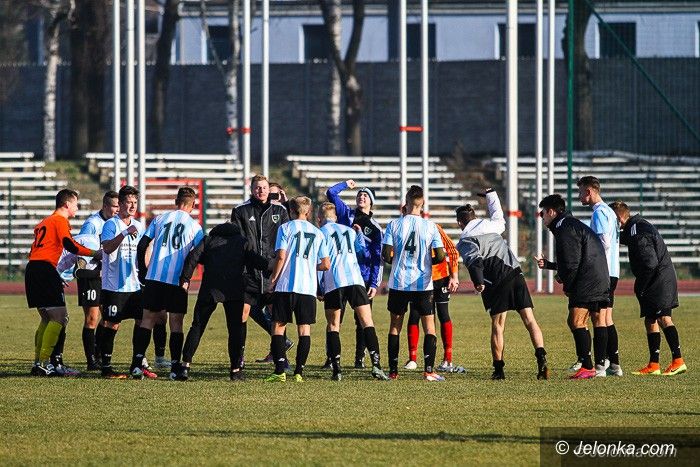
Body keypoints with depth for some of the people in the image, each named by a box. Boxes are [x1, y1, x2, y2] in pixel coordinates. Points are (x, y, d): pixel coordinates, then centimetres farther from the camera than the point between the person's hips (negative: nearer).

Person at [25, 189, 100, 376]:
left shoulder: (44, 222, 26)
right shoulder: (60, 220, -2)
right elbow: (69, 245, -16)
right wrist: (95, 253, -8)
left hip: (32, 269, 9)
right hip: (45, 269, -9)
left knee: (47, 319, 17)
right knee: (59, 318, -8)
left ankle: (38, 363, 14)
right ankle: (44, 363, -16)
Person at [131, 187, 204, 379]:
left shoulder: (160, 219, 9)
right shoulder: (194, 226, 3)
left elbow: (142, 246, 7)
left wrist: (143, 271, 16)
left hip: (154, 277, 1)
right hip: (178, 280, -1)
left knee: (148, 319, 6)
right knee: (176, 323, 5)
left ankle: (137, 363, -5)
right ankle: (175, 367, 1)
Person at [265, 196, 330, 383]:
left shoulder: (285, 228, 0)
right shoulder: (317, 233, 11)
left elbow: (281, 257, -9)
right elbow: (326, 264, 9)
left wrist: (273, 280, 2)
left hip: (285, 286, -3)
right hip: (308, 288, 3)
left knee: (278, 326, 2)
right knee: (304, 329, 6)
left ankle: (280, 370, -9)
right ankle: (299, 372, 1)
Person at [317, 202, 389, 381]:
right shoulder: (349, 230, 20)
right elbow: (362, 248, 38)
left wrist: (319, 288, 7)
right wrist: (360, 232, 52)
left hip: (333, 284, -2)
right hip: (355, 279, 2)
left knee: (333, 326, 8)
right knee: (367, 322, 1)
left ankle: (336, 369, -1)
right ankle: (376, 364, -12)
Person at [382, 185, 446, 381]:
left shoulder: (394, 225, -5)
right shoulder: (430, 226, -6)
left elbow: (386, 255, -8)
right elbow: (440, 256, -7)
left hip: (398, 282, 1)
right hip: (423, 283, -1)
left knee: (395, 325, 12)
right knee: (429, 326, 6)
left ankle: (393, 371, 11)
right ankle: (429, 370, -3)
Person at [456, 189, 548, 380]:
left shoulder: (465, 240, 2)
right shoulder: (491, 226, 18)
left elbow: (474, 259, -17)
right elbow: (498, 215, 42)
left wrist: (478, 281, -25)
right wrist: (490, 194, 57)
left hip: (496, 282, -4)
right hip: (515, 273, 4)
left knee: (497, 326, 6)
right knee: (529, 321, 0)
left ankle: (498, 369, 8)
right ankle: (541, 361, -13)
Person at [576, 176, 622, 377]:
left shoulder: (599, 213, -11)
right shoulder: (609, 211, 19)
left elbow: (604, 243, -20)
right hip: (612, 272, 10)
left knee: (599, 319, -9)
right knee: (607, 319, 12)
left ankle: (601, 366, -10)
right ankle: (614, 364, 12)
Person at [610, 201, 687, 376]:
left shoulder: (638, 233, -18)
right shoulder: (636, 228, 14)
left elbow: (650, 263, -23)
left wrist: (640, 288, -14)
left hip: (659, 280, -10)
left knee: (663, 319, -14)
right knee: (650, 320, 12)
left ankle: (678, 361, -20)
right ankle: (653, 365, 14)